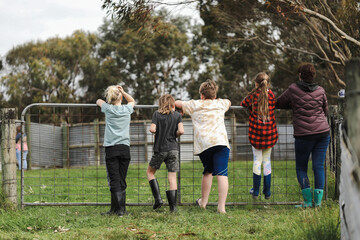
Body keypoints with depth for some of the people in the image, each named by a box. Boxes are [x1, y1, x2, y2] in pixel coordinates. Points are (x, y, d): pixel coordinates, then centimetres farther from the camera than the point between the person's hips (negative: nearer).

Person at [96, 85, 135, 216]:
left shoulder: (108, 109, 2)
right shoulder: (127, 109, 7)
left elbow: (99, 101, 24)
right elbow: (132, 101, 30)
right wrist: (123, 92, 15)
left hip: (111, 149, -2)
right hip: (125, 148, 2)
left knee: (114, 181, -5)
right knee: (122, 180, 6)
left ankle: (120, 209, -15)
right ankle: (115, 208, 8)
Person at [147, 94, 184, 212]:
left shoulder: (157, 114, 1)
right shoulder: (177, 115, 3)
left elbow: (152, 129, -12)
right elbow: (181, 131, -9)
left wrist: (157, 132, 10)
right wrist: (174, 134, 11)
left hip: (160, 149, -1)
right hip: (173, 149, 1)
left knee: (150, 172, 18)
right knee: (172, 177, 2)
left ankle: (158, 198, 3)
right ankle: (173, 206, -2)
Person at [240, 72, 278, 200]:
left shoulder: (253, 95, -8)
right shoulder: (271, 95, 0)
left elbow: (243, 104, 3)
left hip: (256, 132, -2)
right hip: (270, 132, 2)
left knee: (257, 160, 7)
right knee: (267, 160, 12)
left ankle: (255, 191, 9)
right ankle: (267, 192, 14)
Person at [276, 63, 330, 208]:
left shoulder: (293, 89, -3)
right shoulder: (320, 91, 6)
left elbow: (279, 103, 9)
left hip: (303, 134, -3)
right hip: (323, 132, 3)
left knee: (301, 167, 8)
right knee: (319, 166, 6)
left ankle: (308, 200, 0)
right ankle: (318, 200, 2)